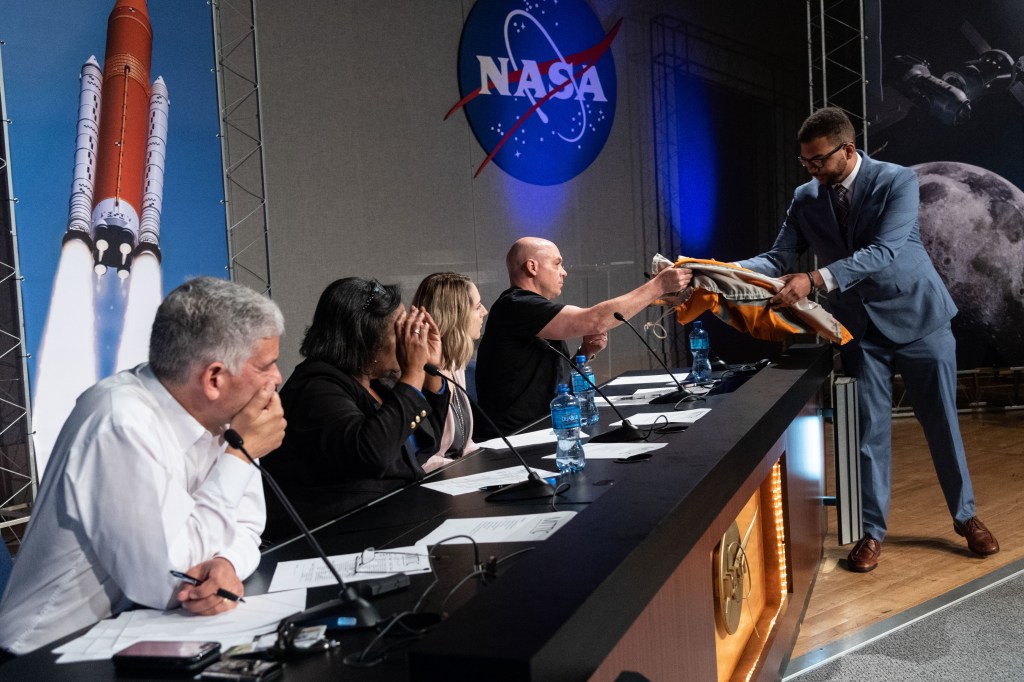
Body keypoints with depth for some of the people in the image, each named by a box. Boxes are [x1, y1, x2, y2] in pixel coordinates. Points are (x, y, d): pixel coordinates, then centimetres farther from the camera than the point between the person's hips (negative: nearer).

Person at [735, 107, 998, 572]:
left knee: (942, 424, 8)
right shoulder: (805, 198, -2)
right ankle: (872, 532, 16)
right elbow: (778, 259, -5)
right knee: (870, 430, 4)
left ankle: (966, 518, 29)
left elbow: (883, 252, -28)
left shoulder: (898, 182, -15)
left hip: (917, 319, -2)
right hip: (861, 329, 3)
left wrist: (815, 280, -40)